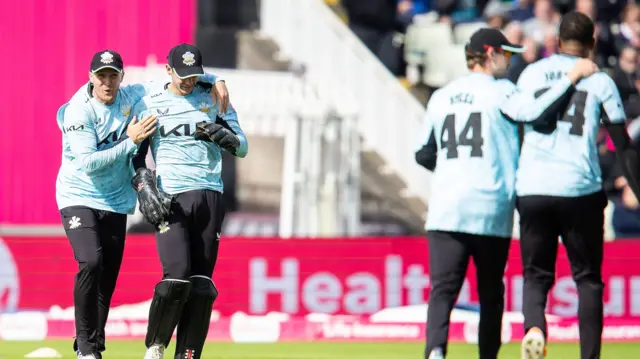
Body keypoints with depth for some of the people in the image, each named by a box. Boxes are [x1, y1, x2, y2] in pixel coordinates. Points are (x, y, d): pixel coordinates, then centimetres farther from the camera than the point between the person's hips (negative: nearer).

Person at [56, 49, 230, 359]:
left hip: (115, 203, 5)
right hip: (79, 198, -5)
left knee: (108, 278, 3)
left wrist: (214, 80, -4)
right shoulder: (78, 111, -15)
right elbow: (87, 163, -22)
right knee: (91, 263, -23)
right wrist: (131, 142, -20)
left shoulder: (132, 97, 0)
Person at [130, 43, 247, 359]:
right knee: (177, 276, -18)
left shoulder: (214, 100, 12)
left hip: (210, 199, 3)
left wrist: (223, 135, -11)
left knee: (202, 284, -1)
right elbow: (135, 157, 9)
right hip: (171, 200, -3)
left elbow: (242, 148, 10)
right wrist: (144, 187, -8)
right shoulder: (149, 106, 7)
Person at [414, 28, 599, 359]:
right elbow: (537, 112, -18)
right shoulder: (499, 92, -1)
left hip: (446, 208, 3)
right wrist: (573, 76, -9)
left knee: (443, 288, -6)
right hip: (491, 210, -3)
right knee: (490, 292, 12)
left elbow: (423, 155, 17)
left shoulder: (440, 97, 14)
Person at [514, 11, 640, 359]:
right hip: (581, 190, -2)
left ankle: (534, 327, -19)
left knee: (536, 275, 10)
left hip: (532, 189, 2)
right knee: (588, 278, 10)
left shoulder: (530, 74, 12)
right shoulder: (600, 81, 6)